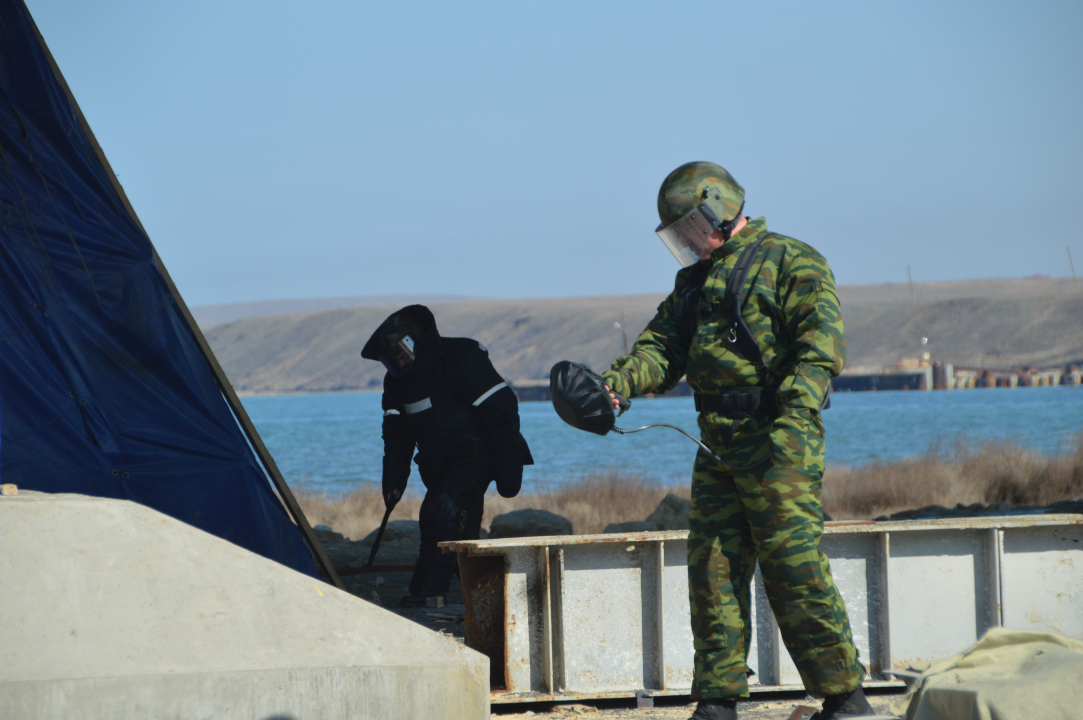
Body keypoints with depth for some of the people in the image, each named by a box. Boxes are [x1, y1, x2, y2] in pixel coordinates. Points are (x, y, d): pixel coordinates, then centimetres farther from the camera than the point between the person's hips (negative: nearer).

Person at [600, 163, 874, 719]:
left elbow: (822, 341, -12)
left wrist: (796, 408, -26)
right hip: (718, 446, 7)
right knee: (712, 569, 4)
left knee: (795, 568, -9)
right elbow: (661, 349, 15)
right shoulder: (694, 282, 23)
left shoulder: (789, 261, 0)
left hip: (778, 443, -7)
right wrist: (615, 384, -5)